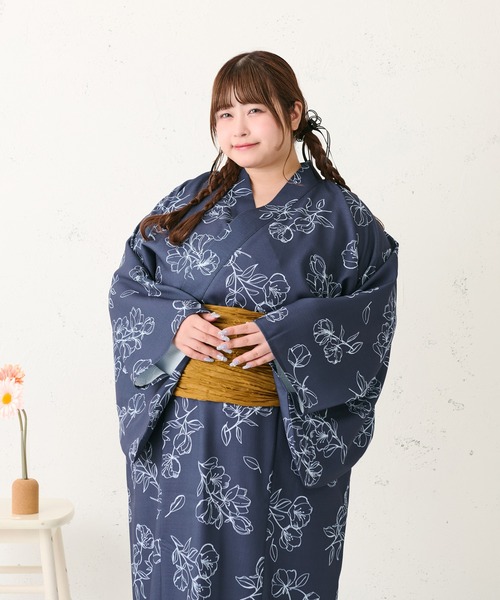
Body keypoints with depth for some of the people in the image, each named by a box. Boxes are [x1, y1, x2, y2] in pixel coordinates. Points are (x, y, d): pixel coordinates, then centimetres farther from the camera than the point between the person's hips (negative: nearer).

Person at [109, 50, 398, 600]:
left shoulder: (339, 214, 1)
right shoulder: (188, 203, 9)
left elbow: (374, 308, -5)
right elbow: (127, 286, 8)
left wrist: (288, 336, -18)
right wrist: (172, 325, -12)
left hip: (286, 444, -2)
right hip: (181, 435, 2)